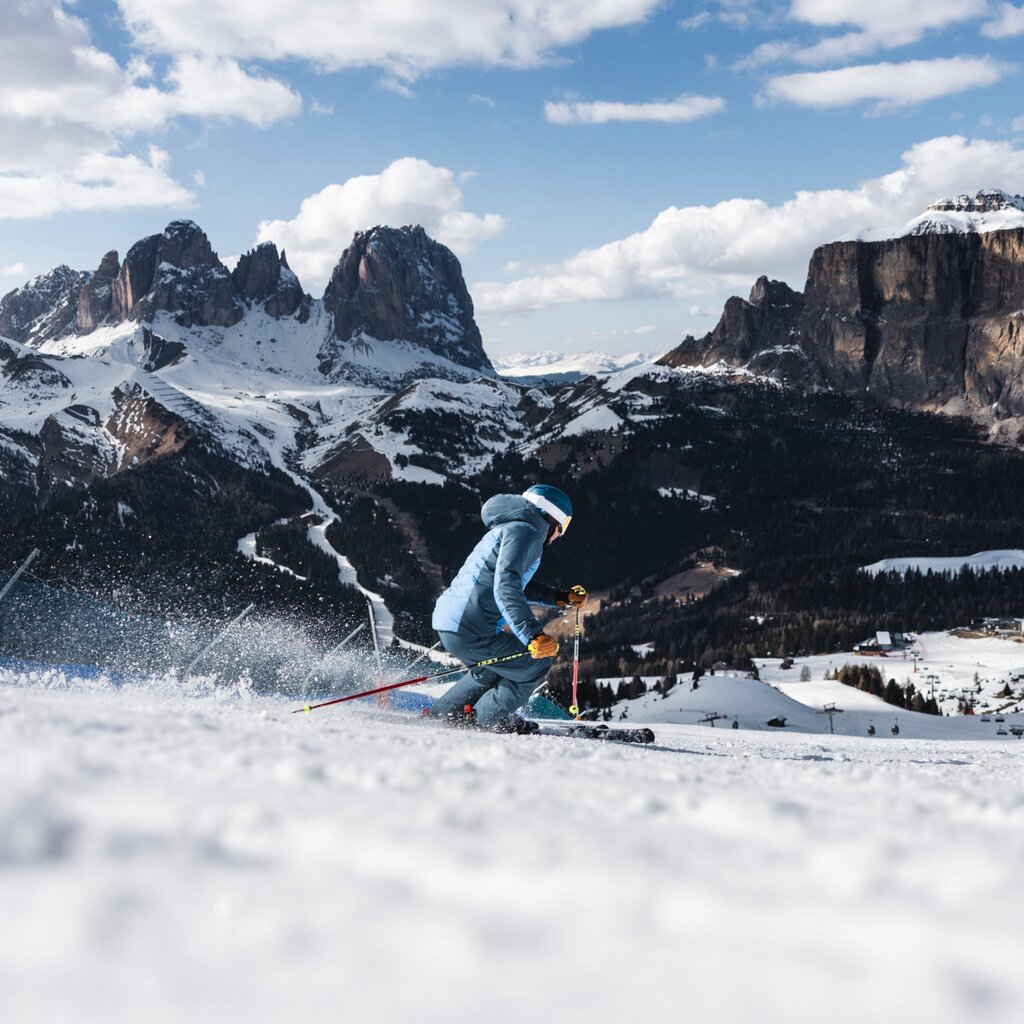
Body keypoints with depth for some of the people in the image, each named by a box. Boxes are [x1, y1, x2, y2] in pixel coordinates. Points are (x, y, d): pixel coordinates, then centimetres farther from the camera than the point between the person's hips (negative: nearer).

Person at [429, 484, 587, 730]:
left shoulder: (510, 529, 22)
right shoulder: (524, 530, -10)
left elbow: (518, 584, 34)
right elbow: (506, 586, -25)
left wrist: (560, 597, 24)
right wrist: (533, 634, -34)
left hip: (447, 621, 10)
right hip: (472, 633, -10)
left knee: (497, 664, 32)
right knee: (537, 663, 5)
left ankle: (444, 713, 29)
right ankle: (487, 719, 13)